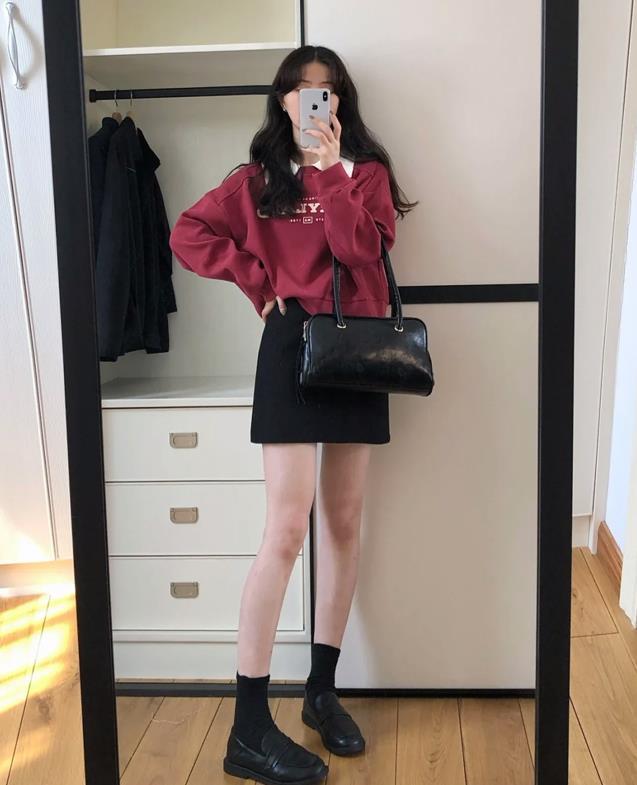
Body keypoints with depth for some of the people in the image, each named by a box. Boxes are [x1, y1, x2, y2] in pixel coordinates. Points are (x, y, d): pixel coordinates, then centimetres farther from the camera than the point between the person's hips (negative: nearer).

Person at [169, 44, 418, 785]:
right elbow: (188, 234, 1)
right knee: (287, 529, -11)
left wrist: (328, 170, -11)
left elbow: (361, 249, -9)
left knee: (345, 522, 8)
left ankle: (322, 690, 23)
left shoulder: (366, 171, 9)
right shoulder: (258, 178, 7)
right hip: (292, 345, -3)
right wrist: (258, 280, -5)